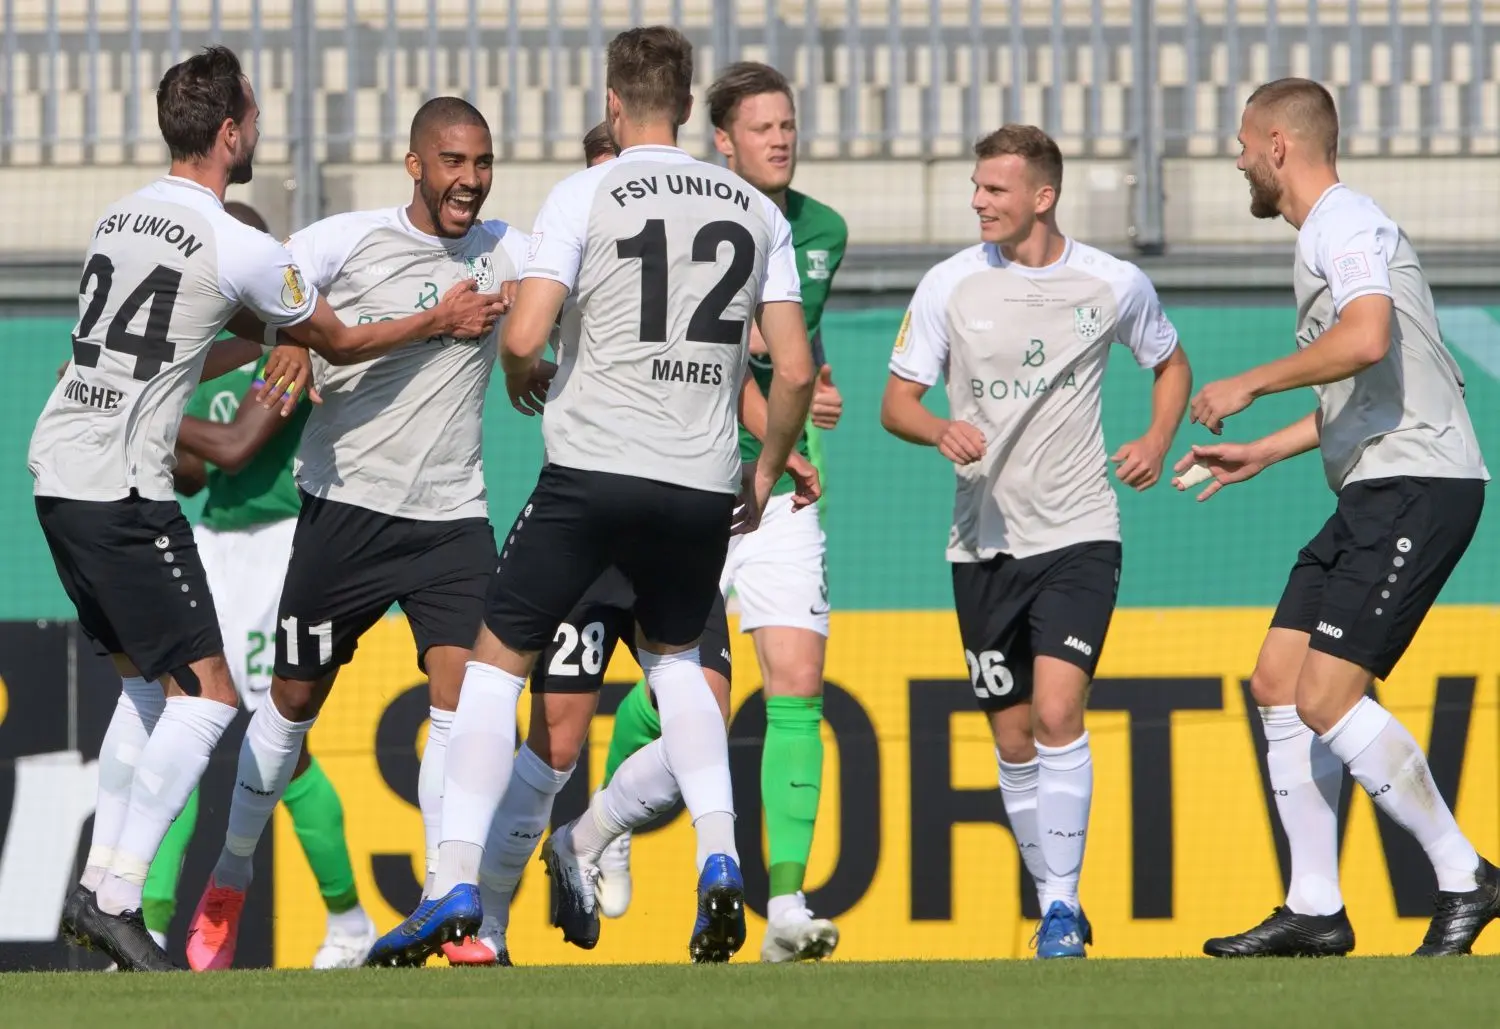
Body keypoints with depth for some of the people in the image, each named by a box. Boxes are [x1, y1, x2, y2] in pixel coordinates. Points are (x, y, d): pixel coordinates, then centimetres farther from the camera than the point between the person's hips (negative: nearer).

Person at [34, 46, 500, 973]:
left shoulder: (122, 217, 13)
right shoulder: (237, 248, -11)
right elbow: (339, 341, 5)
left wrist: (264, 344, 27)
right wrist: (442, 322, 20)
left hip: (57, 470, 9)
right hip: (124, 490, -9)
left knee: (150, 680, 20)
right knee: (205, 696, -6)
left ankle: (99, 885, 16)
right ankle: (116, 896, -13)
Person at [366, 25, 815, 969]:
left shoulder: (587, 197, -3)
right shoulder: (757, 211, 9)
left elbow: (524, 336, -11)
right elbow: (796, 370, 7)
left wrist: (520, 379, 13)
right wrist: (768, 468, 23)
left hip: (593, 467, -4)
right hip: (704, 483, 4)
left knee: (498, 659, 7)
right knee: (675, 656, 27)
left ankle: (455, 888, -4)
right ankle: (720, 861, 7)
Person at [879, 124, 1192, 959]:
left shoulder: (1115, 285, -1)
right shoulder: (951, 285, -1)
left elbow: (1172, 363, 18)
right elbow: (897, 402, 3)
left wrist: (1158, 440, -1)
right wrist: (942, 431, -19)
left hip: (1077, 535, -2)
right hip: (983, 541, 2)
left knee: (1057, 710, -19)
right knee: (1014, 739, 7)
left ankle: (1065, 905, -13)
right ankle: (1053, 899, 23)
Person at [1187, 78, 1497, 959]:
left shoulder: (1346, 224, -10)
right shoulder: (1326, 234, 23)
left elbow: (1367, 337, -30)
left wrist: (1249, 386, -19)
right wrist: (1261, 454, 30)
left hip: (1416, 485, -11)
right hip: (1378, 492, 11)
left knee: (1327, 698, -15)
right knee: (1278, 684, 7)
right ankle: (1314, 910, 9)